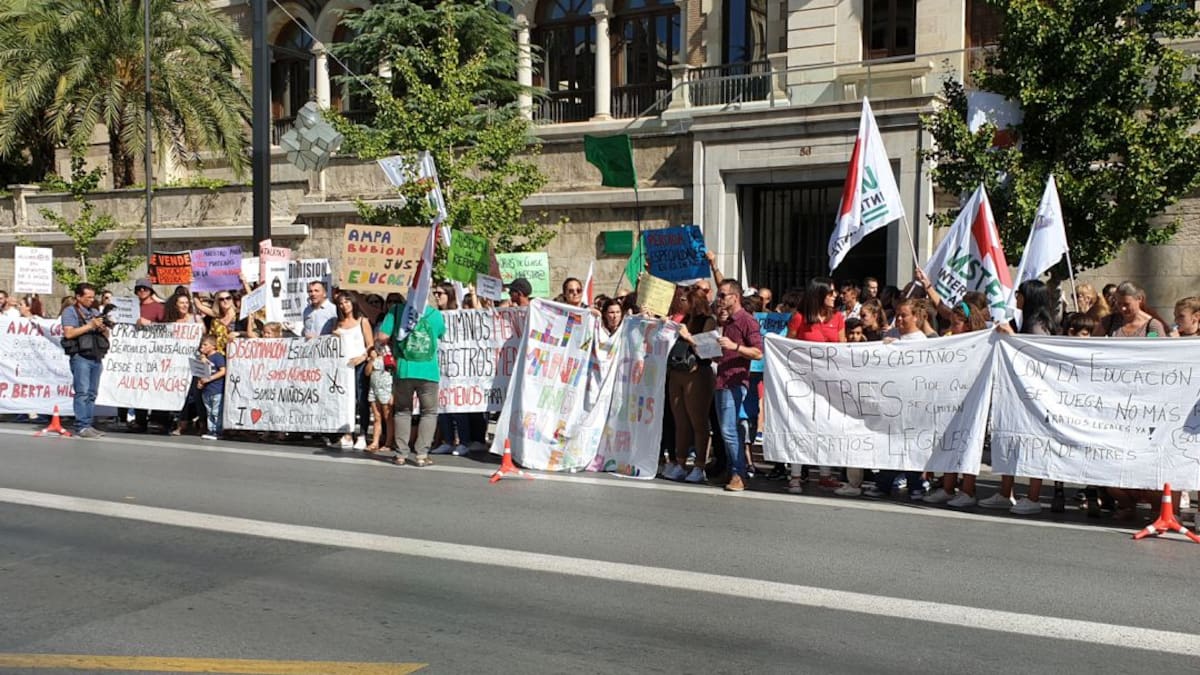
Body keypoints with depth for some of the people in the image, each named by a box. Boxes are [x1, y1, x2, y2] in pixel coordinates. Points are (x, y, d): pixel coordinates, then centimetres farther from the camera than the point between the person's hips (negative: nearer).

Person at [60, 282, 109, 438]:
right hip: (80, 357, -6)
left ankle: (88, 425, 8)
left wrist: (103, 328, 0)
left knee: (92, 393, 6)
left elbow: (106, 335, 22)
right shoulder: (70, 312, 2)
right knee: (82, 392, -10)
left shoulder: (95, 312, 22)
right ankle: (81, 427, -12)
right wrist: (90, 326, -13)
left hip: (97, 357, 6)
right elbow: (69, 333, -12)